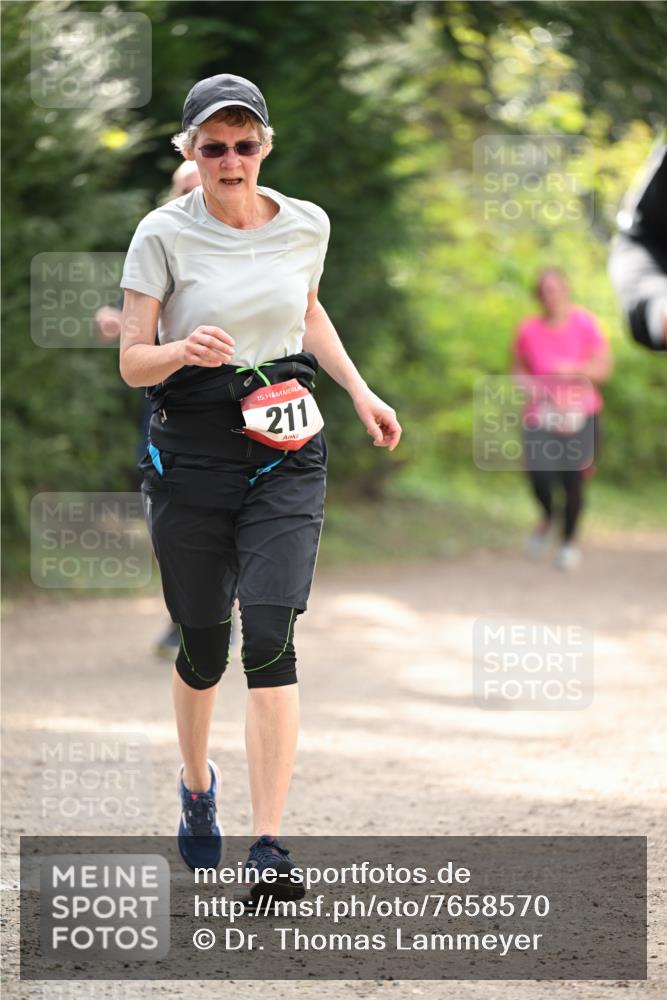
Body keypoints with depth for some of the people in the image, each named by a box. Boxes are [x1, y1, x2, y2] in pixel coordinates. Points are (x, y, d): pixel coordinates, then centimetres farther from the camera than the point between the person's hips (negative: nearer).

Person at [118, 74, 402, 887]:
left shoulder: (306, 225, 4)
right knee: (202, 646, 8)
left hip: (287, 455, 1)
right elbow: (132, 362, -9)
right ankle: (196, 786, 40)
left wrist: (360, 393, 17)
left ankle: (269, 849, -14)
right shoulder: (164, 235, -7)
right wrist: (184, 350, -29)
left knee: (270, 640, -13)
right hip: (190, 455, -1)